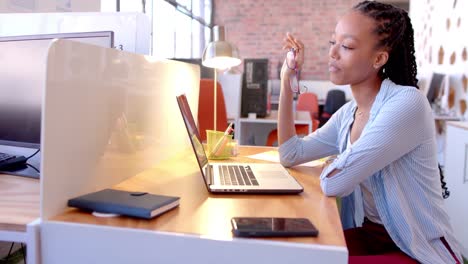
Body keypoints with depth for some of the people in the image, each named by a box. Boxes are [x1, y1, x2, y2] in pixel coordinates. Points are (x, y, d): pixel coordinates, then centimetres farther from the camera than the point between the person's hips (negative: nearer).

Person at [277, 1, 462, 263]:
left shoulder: (408, 103, -23)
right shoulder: (348, 114, 2)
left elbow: (333, 183, -28)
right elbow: (290, 155, 6)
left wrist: (331, 165, -3)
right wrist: (287, 81, 1)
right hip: (368, 235, 7)